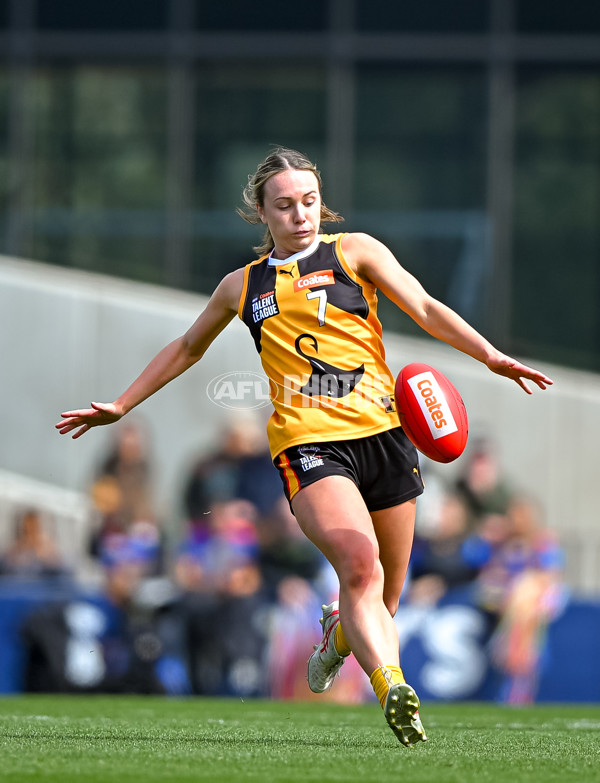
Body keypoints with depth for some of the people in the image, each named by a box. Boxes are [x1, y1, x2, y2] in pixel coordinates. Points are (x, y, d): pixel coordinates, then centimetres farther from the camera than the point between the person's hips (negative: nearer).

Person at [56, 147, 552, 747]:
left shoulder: (354, 251, 12)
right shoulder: (241, 286, 18)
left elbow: (424, 308, 3)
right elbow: (187, 348, 35)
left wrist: (490, 355, -13)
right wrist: (120, 406, 35)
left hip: (383, 434, 1)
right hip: (308, 443, -1)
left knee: (382, 603, 7)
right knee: (361, 564, -28)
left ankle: (339, 635, 41)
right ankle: (393, 690, -39)